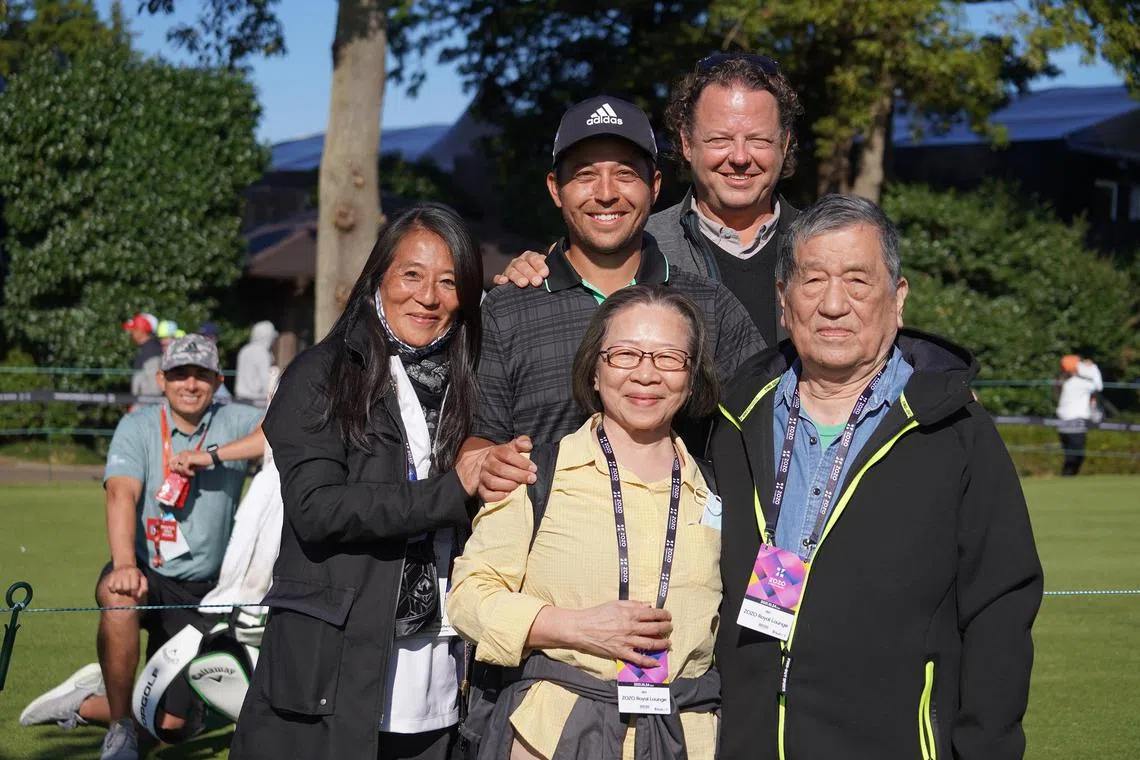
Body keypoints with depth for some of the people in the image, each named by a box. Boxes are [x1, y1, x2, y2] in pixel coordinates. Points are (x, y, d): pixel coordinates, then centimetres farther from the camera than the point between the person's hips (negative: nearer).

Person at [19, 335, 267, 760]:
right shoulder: (137, 427, -3)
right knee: (119, 598, -39)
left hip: (201, 591, 1)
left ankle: (84, 706, 31)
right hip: (146, 570, -1)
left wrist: (213, 455, -28)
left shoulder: (235, 423, -2)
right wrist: (124, 564, -36)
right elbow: (122, 494, -19)